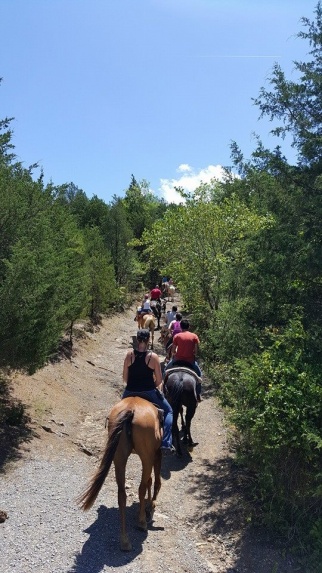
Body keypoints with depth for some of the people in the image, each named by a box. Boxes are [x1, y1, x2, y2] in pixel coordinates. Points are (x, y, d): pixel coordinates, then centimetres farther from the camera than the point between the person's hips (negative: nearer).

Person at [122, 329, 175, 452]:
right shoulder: (153, 357, -10)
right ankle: (166, 443, 8)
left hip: (130, 392, 2)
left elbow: (125, 378, 2)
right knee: (168, 411, 20)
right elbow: (159, 381, -5)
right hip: (149, 392, -2)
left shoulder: (129, 354, -5)